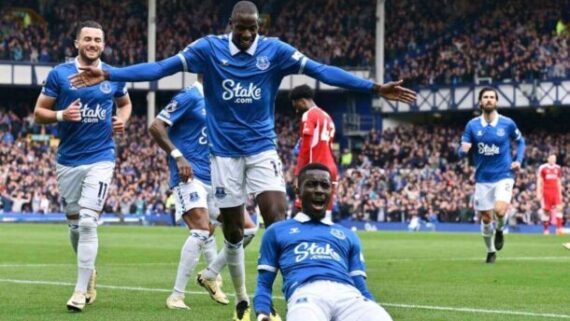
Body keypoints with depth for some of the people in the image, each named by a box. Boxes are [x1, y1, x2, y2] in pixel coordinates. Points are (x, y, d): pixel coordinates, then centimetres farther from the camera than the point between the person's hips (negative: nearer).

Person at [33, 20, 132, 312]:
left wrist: (122, 120, 1)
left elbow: (125, 103, 23)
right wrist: (62, 115, -18)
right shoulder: (59, 74, -1)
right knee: (75, 224, 10)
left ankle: (81, 291, -10)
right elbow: (39, 112, 1)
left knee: (88, 222, -13)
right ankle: (89, 272, 35)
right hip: (68, 160, 1)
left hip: (100, 158, -1)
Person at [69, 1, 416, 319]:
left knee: (277, 220, -16)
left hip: (262, 148, 0)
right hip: (225, 152, 0)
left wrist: (375, 88, -17)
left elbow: (322, 70, -10)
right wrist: (108, 75, -15)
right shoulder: (209, 48, -6)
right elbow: (161, 67, -8)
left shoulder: (275, 50, -5)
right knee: (234, 230, 5)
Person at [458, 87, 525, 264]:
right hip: (483, 178, 2)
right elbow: (462, 151, 0)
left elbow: (520, 141, 14)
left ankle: (500, 230, 12)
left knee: (500, 210, -24)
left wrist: (518, 160, -1)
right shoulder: (472, 125, -2)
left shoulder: (507, 123, -4)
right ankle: (490, 251, 28)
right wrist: (463, 150, -24)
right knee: (485, 218, 5)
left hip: (504, 176, -2)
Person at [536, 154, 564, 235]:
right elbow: (539, 182, 0)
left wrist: (560, 193, 16)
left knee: (559, 208, -12)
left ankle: (559, 228, -14)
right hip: (546, 192, -3)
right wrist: (538, 193, -6)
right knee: (546, 210, 1)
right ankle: (546, 229, 10)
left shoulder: (557, 168, 11)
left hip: (555, 191, 3)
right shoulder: (542, 168, -2)